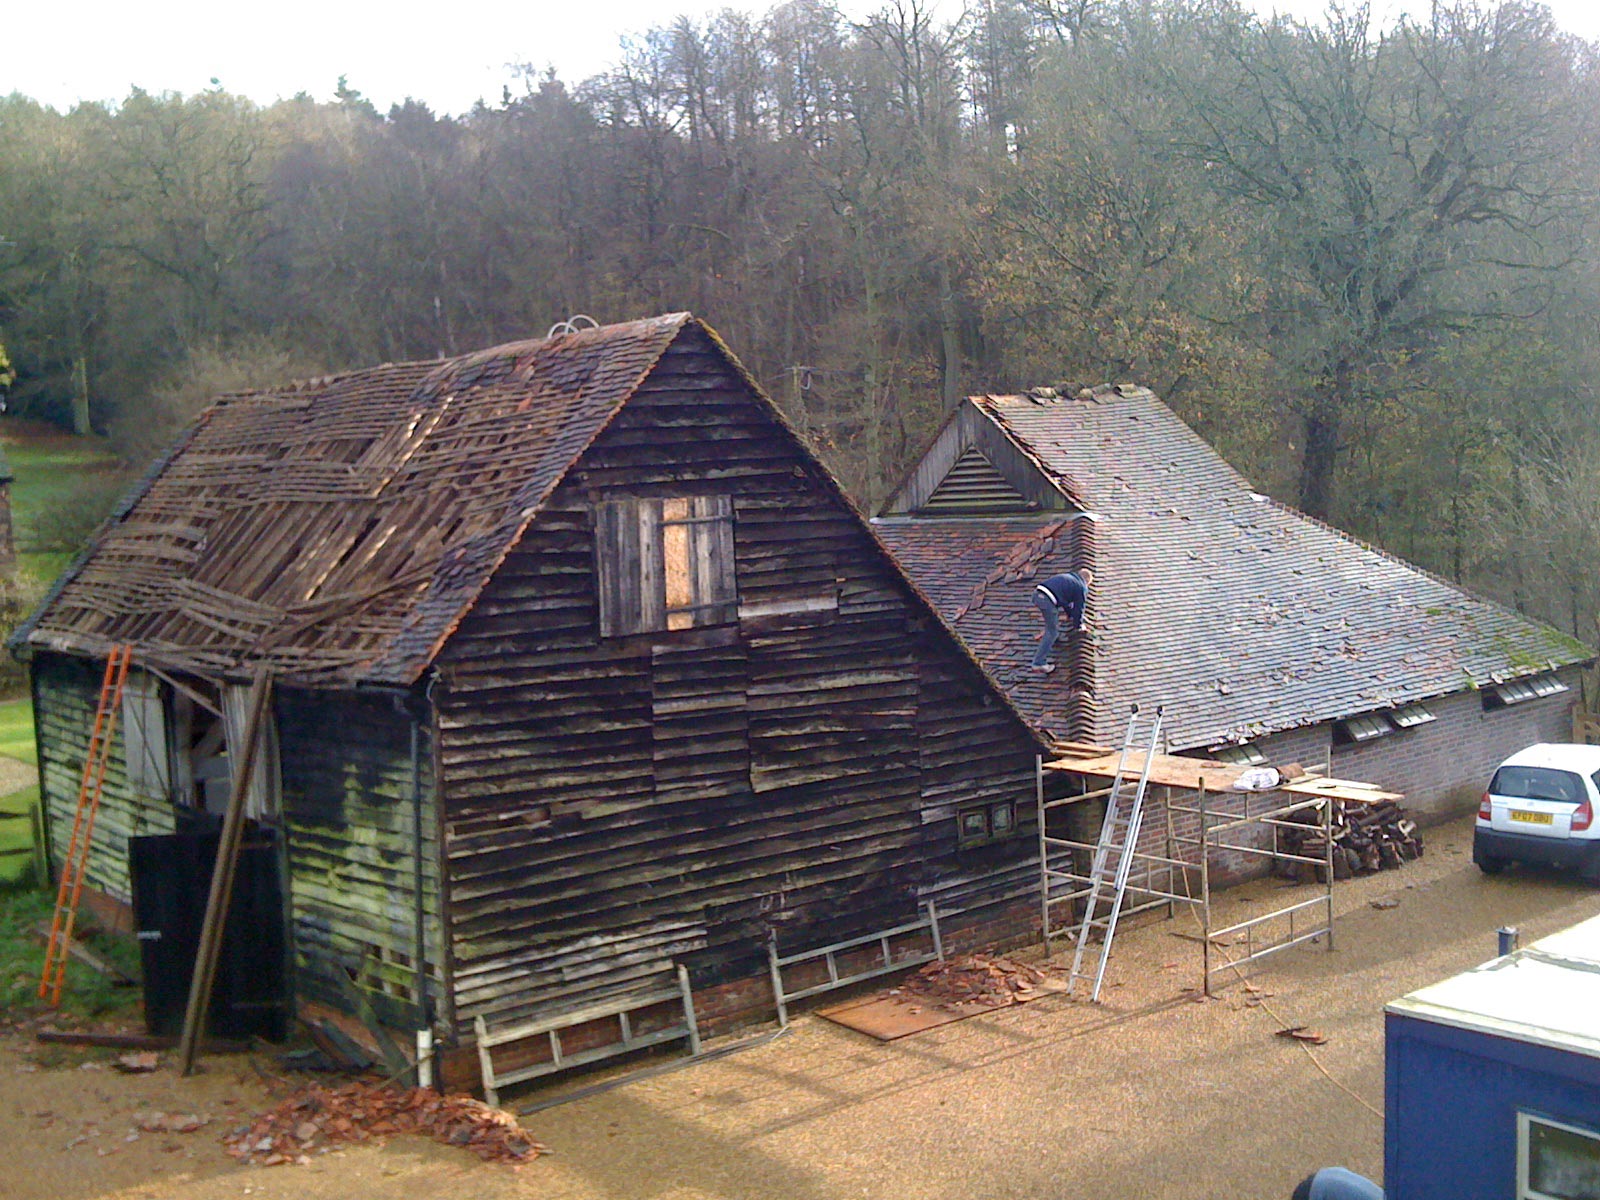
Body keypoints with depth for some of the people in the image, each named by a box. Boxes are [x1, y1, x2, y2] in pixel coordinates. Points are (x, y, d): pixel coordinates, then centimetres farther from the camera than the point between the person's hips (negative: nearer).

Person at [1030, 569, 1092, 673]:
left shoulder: (1068, 577, 32)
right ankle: (1038, 663, 2)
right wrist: (1078, 626, 30)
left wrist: (1070, 615, 58)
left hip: (1037, 594, 7)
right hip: (1048, 601, -7)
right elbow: (1079, 608, 13)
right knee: (1052, 632, 4)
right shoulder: (1082, 588, 10)